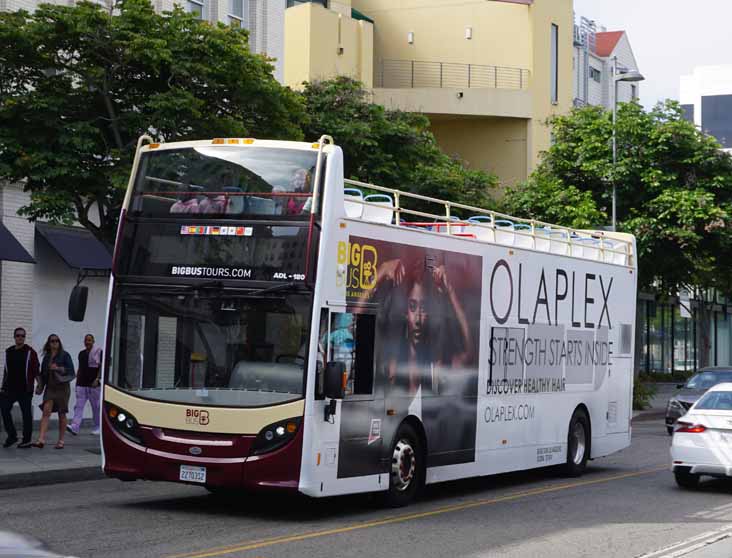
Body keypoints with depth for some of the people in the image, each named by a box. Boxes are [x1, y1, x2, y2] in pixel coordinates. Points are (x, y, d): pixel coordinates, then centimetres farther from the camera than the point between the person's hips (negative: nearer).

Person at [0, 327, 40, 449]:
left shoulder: (30, 352, -3)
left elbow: (36, 370, -6)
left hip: (25, 389, -5)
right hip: (10, 388, 5)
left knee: (26, 414, 1)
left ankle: (26, 440, 7)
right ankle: (12, 435, 11)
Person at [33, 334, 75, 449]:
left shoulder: (64, 355, -1)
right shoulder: (46, 357, 14)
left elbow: (71, 370, -7)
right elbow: (43, 373, 19)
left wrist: (58, 368, -19)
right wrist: (40, 387, 12)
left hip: (62, 387, -3)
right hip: (50, 387, 3)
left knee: (62, 414, 3)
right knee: (46, 411, -11)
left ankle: (61, 441, 11)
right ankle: (41, 439, -19)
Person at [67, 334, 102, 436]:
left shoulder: (98, 352, -2)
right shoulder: (81, 354, 15)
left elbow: (101, 367, -7)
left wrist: (97, 379, -17)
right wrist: (77, 380, 14)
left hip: (94, 384, -4)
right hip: (81, 384, 4)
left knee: (96, 407, 6)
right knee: (78, 406, -8)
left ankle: (97, 427, 18)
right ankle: (75, 427, -17)